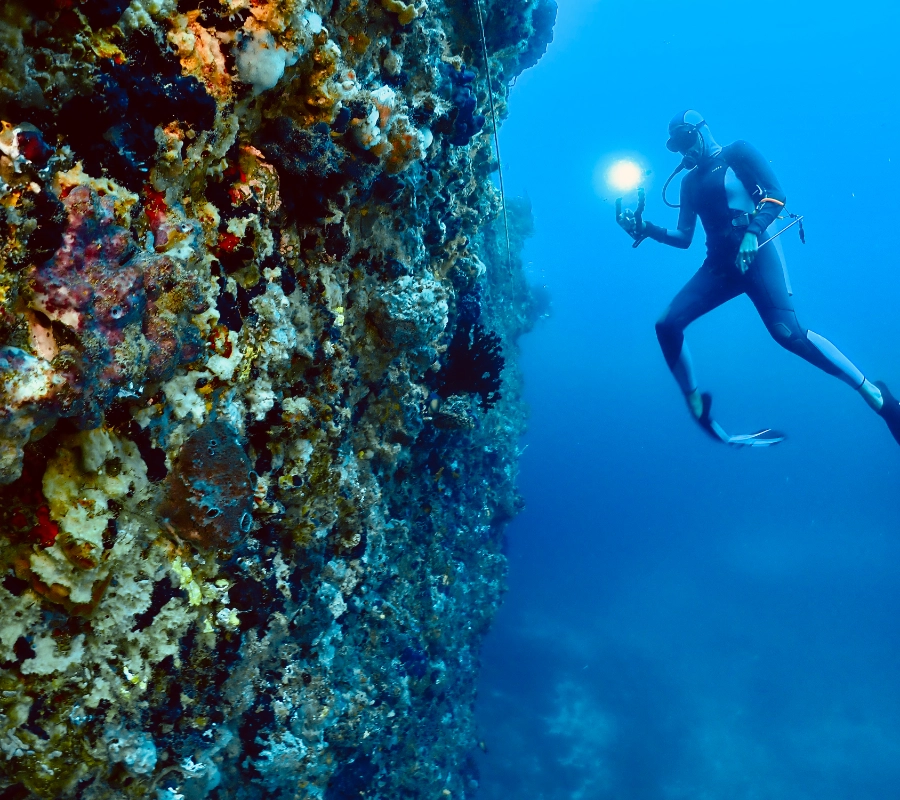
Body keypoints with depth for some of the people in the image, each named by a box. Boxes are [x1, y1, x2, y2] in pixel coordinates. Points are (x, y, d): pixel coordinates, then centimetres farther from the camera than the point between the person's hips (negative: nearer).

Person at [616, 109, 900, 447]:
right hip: (719, 264, 6)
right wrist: (647, 230, -1)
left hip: (756, 253, -5)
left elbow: (776, 195, -7)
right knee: (667, 325, -11)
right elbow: (684, 238, 15)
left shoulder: (737, 153, 3)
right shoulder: (689, 182, 18)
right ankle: (697, 409, 2)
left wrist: (752, 232, -23)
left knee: (788, 333, -23)